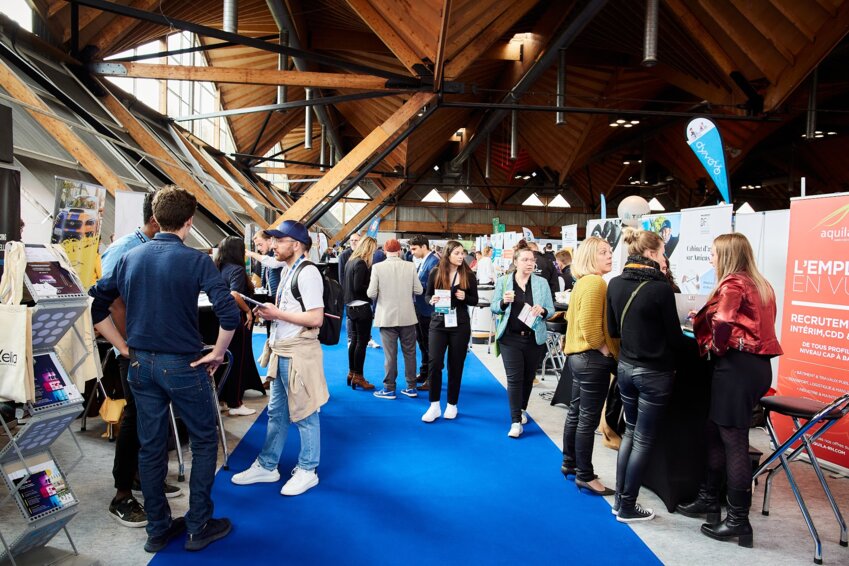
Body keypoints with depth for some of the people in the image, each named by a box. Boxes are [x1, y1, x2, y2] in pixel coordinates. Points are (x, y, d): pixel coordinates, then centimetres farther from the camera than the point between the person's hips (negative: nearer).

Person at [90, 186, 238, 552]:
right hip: (182, 365, -5)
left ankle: (158, 529, 28)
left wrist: (124, 347, 10)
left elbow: (95, 305, 8)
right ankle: (199, 526, 18)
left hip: (140, 364, 5)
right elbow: (229, 315, -23)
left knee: (150, 446, 15)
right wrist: (217, 353, -8)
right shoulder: (196, 260, -13)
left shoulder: (130, 258, 4)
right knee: (204, 440, 12)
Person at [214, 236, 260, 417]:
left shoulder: (220, 268, 6)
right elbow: (235, 295, -32)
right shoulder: (237, 269, -18)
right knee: (239, 361, 3)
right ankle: (235, 405, 12)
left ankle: (225, 398, 31)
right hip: (238, 321, -8)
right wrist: (248, 311, -19)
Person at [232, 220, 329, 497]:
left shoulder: (307, 273, -17)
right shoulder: (288, 270, 13)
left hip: (299, 354, -10)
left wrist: (276, 313, -18)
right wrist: (268, 312, 4)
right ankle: (267, 467, 32)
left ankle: (307, 471, 21)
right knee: (276, 412, 19)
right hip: (281, 352, 10)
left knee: (304, 414, 5)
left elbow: (315, 318, -23)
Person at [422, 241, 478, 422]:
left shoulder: (468, 275, -2)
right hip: (438, 323, 0)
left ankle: (452, 405, 22)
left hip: (460, 325, 0)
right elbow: (427, 295, 6)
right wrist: (431, 300, -16)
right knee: (434, 362, -8)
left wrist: (464, 297, -17)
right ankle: (434, 406, 5)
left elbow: (475, 300, 4)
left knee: (455, 365, 7)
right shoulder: (435, 273, -2)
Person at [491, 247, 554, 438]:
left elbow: (551, 310, 3)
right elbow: (494, 308, 2)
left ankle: (522, 409, 37)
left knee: (528, 376, 14)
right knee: (514, 378, -6)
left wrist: (542, 310, -19)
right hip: (510, 337, -2)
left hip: (534, 338, 2)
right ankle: (516, 421, 0)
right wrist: (504, 302, -18)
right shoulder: (503, 281, 1)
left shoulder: (542, 283, 2)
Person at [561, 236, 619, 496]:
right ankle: (585, 476, 9)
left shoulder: (583, 282, 13)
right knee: (588, 420, -1)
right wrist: (604, 350, -13)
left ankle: (569, 463, 32)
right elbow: (590, 324, -26)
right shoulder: (596, 282, -19)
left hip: (579, 355, 10)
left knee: (576, 413, 19)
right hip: (593, 358, -10)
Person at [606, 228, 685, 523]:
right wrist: (687, 343, 9)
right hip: (655, 372, -6)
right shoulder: (660, 288, -19)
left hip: (625, 367, 6)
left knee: (630, 432, 20)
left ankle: (619, 498, 27)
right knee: (644, 440, 7)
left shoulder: (615, 284, -1)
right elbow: (674, 337, -12)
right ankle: (627, 507, 18)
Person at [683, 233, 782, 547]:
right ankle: (709, 498, 28)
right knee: (716, 431, 17)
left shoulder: (732, 285, -11)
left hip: (737, 366, -9)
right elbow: (753, 325, 11)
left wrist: (714, 348, -5)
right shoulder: (760, 284, 17)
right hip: (757, 363, 10)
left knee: (733, 440, -2)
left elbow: (721, 324, -24)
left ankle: (738, 521, 7)